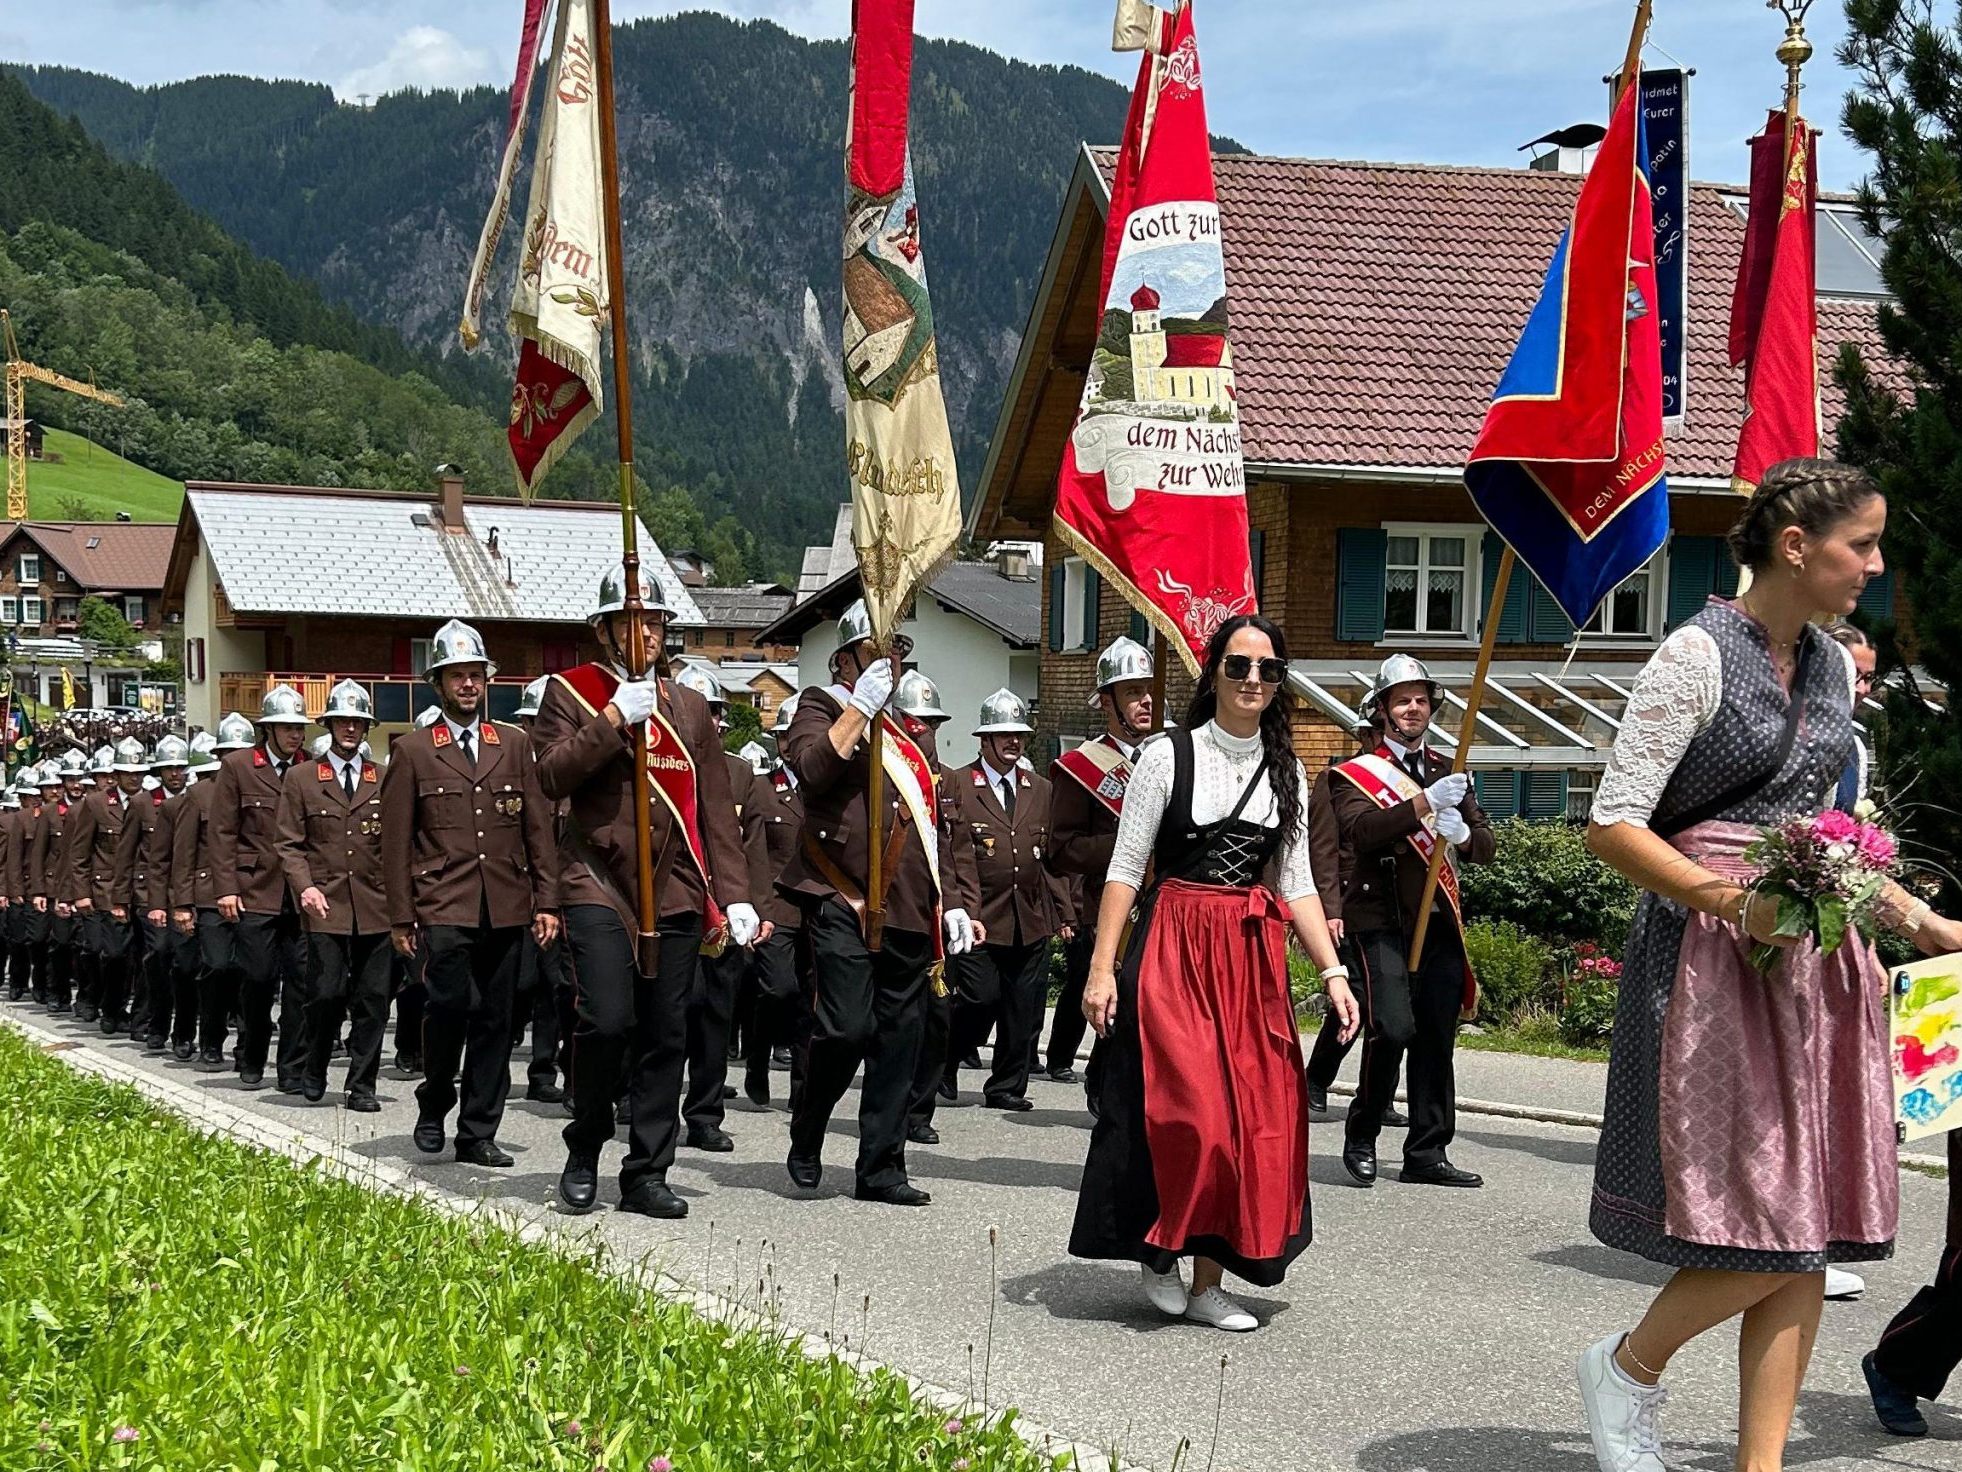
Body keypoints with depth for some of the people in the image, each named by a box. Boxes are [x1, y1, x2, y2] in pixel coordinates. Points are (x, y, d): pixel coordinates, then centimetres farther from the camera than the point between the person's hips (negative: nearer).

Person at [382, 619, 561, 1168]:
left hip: (506, 909, 3)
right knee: (452, 1003, -17)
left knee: (495, 1019, 4)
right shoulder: (411, 751, 6)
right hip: (443, 908, -3)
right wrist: (400, 917, 0)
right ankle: (434, 1107, 6)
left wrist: (546, 901, 5)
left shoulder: (514, 745, 14)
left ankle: (478, 1133, 12)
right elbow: (397, 840, 5)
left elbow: (538, 828, 12)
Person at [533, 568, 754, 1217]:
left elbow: (717, 812, 15)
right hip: (599, 886, -4)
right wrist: (615, 719, -16)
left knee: (665, 1037, 3)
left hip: (676, 892, 4)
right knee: (609, 1021, -17)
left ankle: (647, 1175, 11)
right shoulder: (570, 693, 5)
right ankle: (584, 1150, 5)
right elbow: (553, 776, -10)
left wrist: (734, 895, 6)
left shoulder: (690, 709, 16)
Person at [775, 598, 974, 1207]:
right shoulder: (822, 707, 4)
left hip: (910, 912, 6)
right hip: (843, 902, -6)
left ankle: (881, 1168, 11)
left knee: (900, 1040, 5)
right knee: (848, 1028, -15)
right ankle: (806, 1139, 9)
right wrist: (861, 705, -17)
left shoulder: (915, 734, 22)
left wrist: (950, 904, 19)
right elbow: (813, 768, -18)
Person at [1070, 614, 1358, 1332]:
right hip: (1173, 948, -5)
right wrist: (1102, 968, -11)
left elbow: (1296, 885, 12)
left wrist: (1332, 971, 3)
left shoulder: (1287, 773, 10)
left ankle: (1209, 1282, 11)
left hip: (1254, 956, 5)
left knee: (1253, 1114, 2)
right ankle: (1158, 1251, 10)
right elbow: (1125, 868, -4)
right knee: (1185, 1106, -13)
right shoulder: (1168, 757, -3)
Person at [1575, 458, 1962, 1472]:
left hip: (1812, 959, 7)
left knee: (1808, 1234, 3)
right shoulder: (1699, 655, -9)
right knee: (1767, 1234, -8)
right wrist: (1735, 902, -23)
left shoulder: (1832, 668, 14)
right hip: (1713, 956, -7)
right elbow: (1613, 825, -12)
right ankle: (1627, 1369, 17)